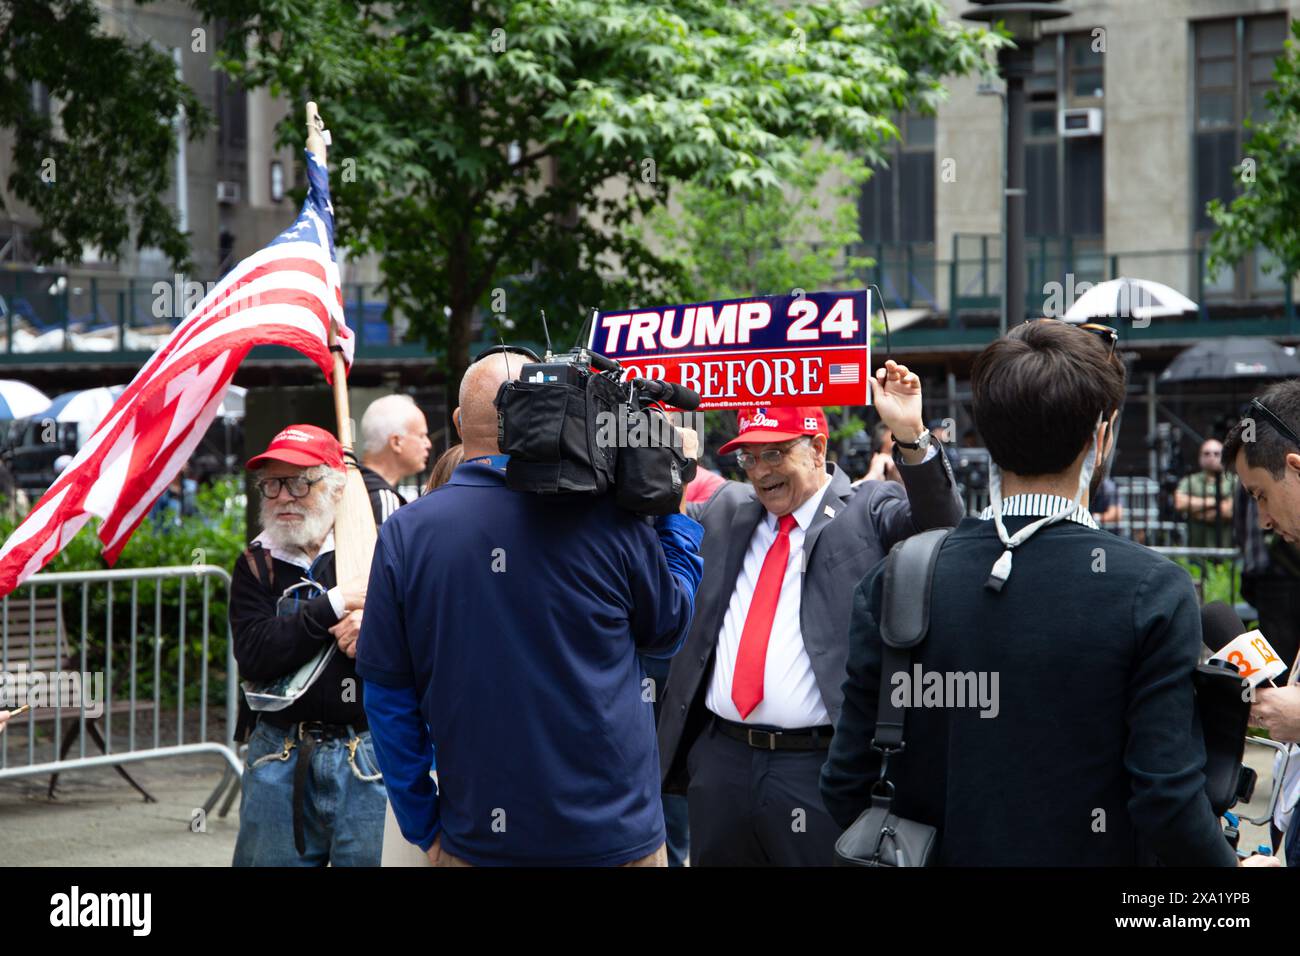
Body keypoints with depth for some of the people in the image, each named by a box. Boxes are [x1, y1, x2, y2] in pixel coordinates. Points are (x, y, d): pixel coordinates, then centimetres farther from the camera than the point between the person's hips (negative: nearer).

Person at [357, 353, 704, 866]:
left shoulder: (404, 534, -6)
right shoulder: (607, 516, -12)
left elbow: (388, 697, -2)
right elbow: (669, 628, 6)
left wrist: (423, 828, 7)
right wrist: (675, 507, 15)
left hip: (475, 840, 2)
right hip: (615, 835, -1)